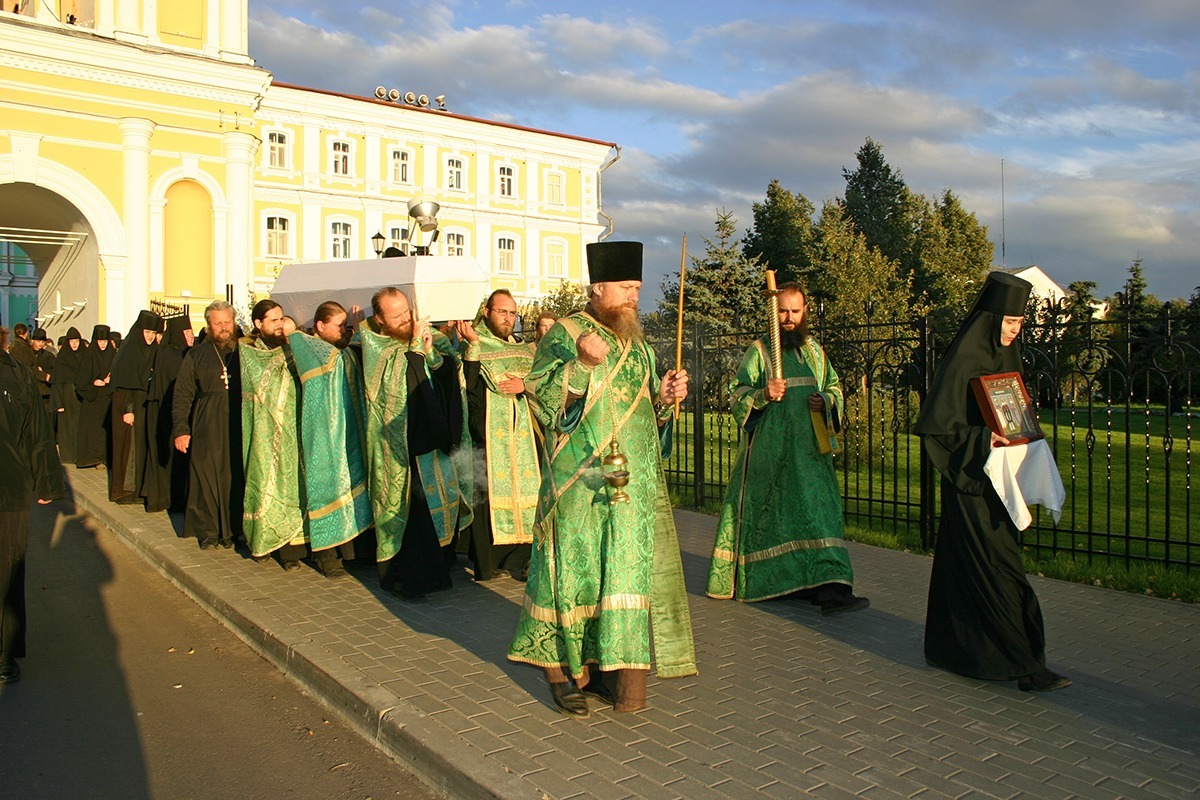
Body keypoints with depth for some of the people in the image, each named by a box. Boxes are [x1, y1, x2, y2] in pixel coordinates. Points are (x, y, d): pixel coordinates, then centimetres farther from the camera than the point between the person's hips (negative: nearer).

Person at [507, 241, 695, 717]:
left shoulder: (638, 345, 15)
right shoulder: (563, 334, -2)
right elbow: (542, 398, -11)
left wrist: (666, 397, -2)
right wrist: (582, 364, -24)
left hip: (634, 483, 6)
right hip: (580, 482, -6)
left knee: (629, 571, 6)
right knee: (575, 569, -1)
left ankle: (604, 663, 18)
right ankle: (563, 668, 13)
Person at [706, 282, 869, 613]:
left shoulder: (815, 351, 13)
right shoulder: (759, 351, 0)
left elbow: (835, 387, 21)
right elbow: (737, 396, -4)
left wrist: (826, 401, -1)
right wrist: (763, 395, -23)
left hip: (810, 448, 4)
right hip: (769, 450, -4)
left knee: (818, 510, -2)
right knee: (768, 513, 2)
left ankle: (829, 587, -1)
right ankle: (748, 581, 18)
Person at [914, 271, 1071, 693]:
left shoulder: (1006, 356, 12)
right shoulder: (963, 360, -15)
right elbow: (936, 424, -18)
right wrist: (982, 440, -26)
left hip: (998, 475, 9)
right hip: (971, 481, -9)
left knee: (966, 562, 15)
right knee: (996, 567, -6)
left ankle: (952, 646, 26)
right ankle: (1022, 663, 0)